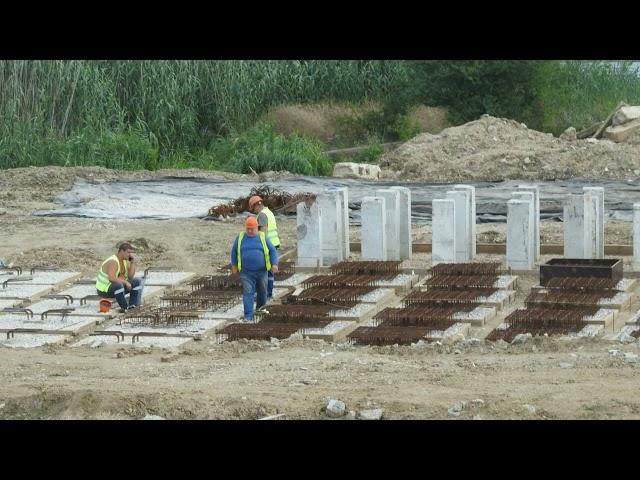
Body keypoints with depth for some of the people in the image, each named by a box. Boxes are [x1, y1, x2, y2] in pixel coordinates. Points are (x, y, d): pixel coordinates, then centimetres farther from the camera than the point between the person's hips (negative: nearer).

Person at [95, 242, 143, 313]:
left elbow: (130, 277, -1)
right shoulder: (113, 262, -25)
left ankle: (133, 305, -6)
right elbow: (111, 278, -38)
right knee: (119, 285, -40)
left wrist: (133, 262, -9)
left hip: (118, 287, 10)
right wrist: (125, 282, -31)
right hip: (105, 290, -10)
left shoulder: (125, 260, 3)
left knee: (138, 282, 3)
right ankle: (125, 307, -21)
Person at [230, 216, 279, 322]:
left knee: (262, 292, 14)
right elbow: (234, 252, 13)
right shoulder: (240, 237, 2)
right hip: (246, 273, -1)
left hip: (261, 271, 1)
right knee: (248, 292, -11)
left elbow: (273, 251, 2)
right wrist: (234, 266, 10)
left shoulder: (262, 238, 0)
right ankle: (248, 316, -14)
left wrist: (274, 264, -10)